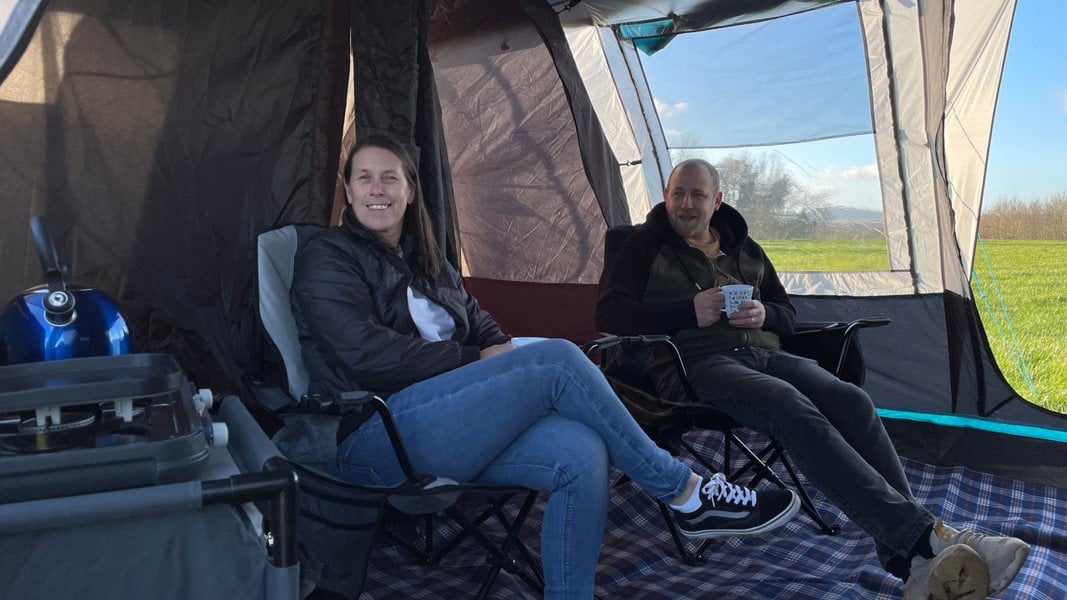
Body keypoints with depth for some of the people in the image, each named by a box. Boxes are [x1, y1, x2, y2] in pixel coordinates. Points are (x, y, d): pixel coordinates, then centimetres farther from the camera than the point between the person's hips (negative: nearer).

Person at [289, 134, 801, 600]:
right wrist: (475, 361, -10)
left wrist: (500, 349, -2)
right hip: (378, 438, -7)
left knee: (582, 454, -23)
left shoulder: (425, 260, 21)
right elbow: (369, 356, -14)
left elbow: (478, 322, 23)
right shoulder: (326, 259, -1)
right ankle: (688, 495, -11)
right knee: (557, 361, -23)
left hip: (446, 425, 7)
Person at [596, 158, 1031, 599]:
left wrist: (764, 314, 0)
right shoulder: (646, 246, 10)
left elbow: (787, 313, 27)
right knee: (792, 407, -35)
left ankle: (912, 564, -30)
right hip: (698, 365, -5)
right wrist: (690, 312, -13)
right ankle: (919, 537, -41)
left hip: (764, 354, 6)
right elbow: (610, 315, -3)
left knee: (851, 401, -24)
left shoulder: (743, 248, 24)